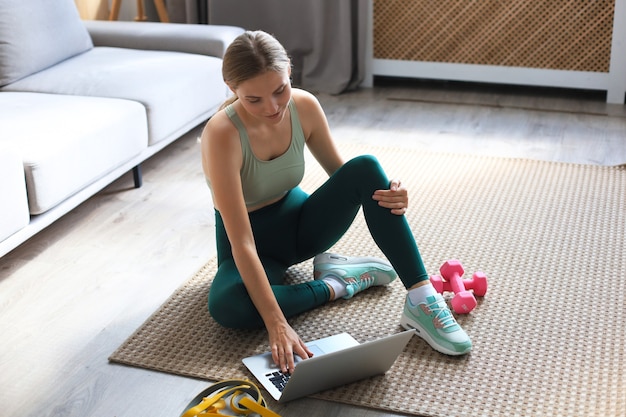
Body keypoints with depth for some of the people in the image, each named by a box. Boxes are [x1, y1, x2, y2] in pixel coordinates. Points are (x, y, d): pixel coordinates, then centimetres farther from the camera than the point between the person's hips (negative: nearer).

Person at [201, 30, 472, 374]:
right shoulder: (222, 134, -30)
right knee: (225, 305, -38)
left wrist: (386, 194, -23)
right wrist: (276, 324, -43)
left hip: (298, 221, 4)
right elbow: (242, 242, -35)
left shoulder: (304, 106, -15)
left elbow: (343, 173, 0)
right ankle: (335, 285, -13)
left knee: (366, 168, -23)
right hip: (251, 243, -4)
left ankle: (422, 300, -24)